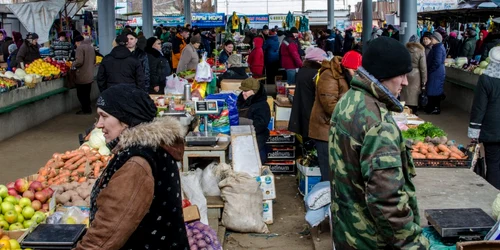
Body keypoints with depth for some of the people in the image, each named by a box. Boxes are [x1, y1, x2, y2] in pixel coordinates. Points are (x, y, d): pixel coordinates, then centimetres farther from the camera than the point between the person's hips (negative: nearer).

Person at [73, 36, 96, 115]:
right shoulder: (91, 47, 12)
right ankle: (87, 109, 23)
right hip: (90, 76, 8)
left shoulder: (80, 47, -14)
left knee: (81, 94, 2)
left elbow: (79, 61, -22)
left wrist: (73, 65, -4)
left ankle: (86, 110, 5)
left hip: (82, 76, -8)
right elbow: (94, 61, 19)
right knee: (87, 94, 17)